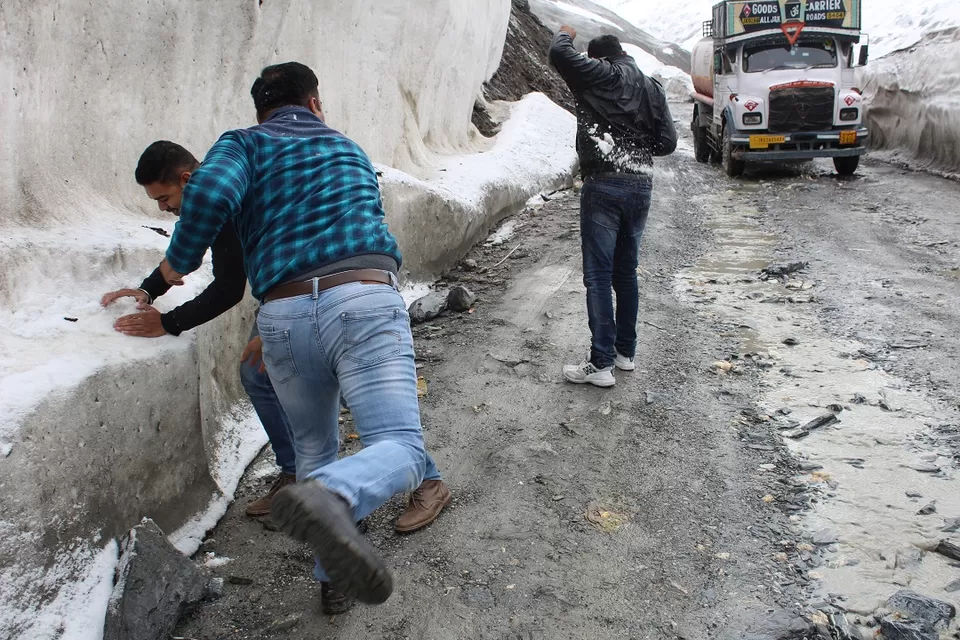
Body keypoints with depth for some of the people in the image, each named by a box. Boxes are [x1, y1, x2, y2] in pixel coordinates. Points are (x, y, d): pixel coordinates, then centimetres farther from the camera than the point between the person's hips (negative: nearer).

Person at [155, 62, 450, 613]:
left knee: (315, 450, 21)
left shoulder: (244, 144, 17)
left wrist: (179, 260, 12)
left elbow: (210, 192, -4)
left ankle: (334, 577, 25)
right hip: (364, 298, 0)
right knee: (400, 445, -11)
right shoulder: (347, 147, 29)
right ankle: (331, 497, -41)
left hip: (284, 313, 1)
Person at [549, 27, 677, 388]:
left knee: (598, 276, -5)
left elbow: (559, 54, -7)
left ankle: (601, 364, -5)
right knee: (626, 273, 16)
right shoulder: (651, 87, 14)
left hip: (604, 185, -6)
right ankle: (626, 351, 24)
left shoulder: (598, 75, 0)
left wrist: (565, 34, 16)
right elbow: (668, 142, 9)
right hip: (642, 186, 6)